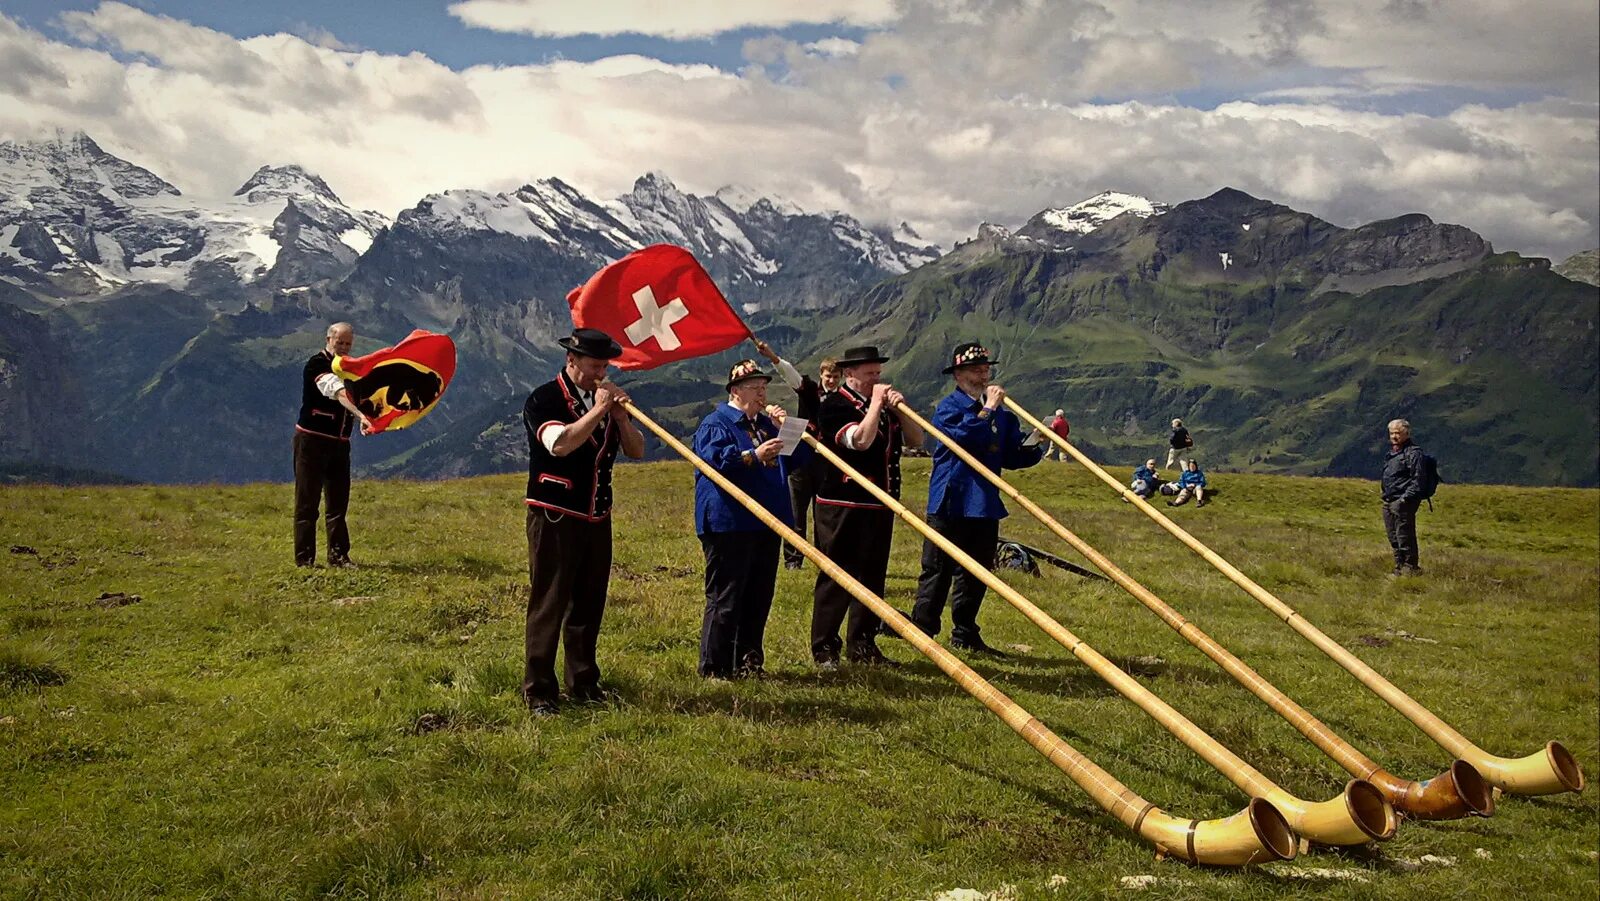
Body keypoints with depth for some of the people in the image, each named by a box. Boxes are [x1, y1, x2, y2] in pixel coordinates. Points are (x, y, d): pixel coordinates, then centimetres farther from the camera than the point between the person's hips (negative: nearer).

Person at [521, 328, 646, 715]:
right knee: (548, 604, -4)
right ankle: (538, 692, 1)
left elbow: (637, 451, 8)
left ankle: (583, 682, 22)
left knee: (589, 604, 11)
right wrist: (597, 410, -21)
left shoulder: (609, 399, 11)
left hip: (597, 519, 6)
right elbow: (560, 444, -27)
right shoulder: (544, 399, -8)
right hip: (554, 518, -6)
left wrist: (621, 416, -9)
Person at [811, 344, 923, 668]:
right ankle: (824, 648, 4)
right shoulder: (834, 405, -8)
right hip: (842, 506, -7)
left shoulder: (885, 405, 15)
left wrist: (899, 408, -5)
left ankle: (863, 645, 21)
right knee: (836, 576, -2)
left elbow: (916, 441, 9)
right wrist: (876, 403, -15)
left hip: (880, 505, 7)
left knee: (872, 576, 11)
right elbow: (861, 439, -24)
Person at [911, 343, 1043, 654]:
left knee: (976, 572, 11)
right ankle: (922, 631, 4)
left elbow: (1013, 457, 9)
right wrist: (987, 410, -18)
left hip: (986, 505, 6)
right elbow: (964, 437, -23)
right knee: (938, 570, -2)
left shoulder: (1002, 414, 14)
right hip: (951, 502, -6)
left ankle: (965, 633, 20)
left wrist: (1036, 445, -8)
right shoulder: (949, 407, -5)